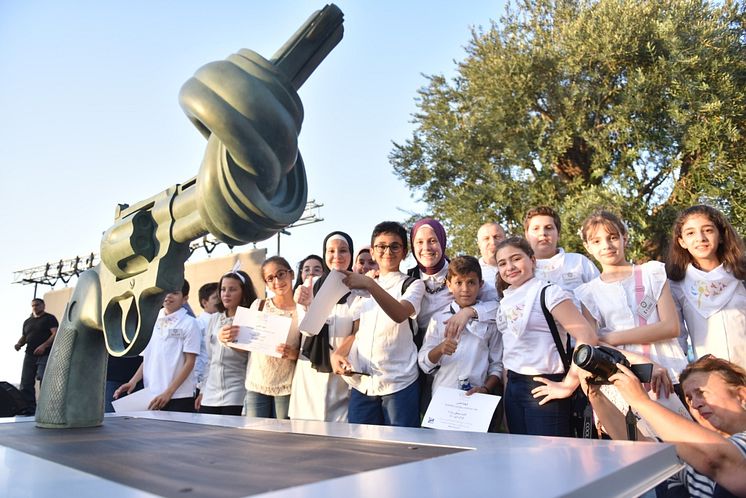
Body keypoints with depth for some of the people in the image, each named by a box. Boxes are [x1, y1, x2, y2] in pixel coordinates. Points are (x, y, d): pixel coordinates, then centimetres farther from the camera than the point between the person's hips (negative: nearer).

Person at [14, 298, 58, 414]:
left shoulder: (49, 318, 2)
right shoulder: (27, 321, 22)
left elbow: (55, 334, -9)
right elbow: (23, 337, 27)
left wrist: (43, 346, -20)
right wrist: (19, 344, 4)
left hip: (45, 355, -6)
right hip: (30, 355, 6)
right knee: (26, 382, 2)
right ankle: (29, 408, 8)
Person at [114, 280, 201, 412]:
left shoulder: (189, 323, -3)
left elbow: (189, 362, -7)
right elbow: (147, 359, 18)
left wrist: (168, 393, -13)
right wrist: (133, 381, 3)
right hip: (151, 397, 5)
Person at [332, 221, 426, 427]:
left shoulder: (413, 285, 2)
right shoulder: (362, 288, 18)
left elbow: (399, 314, -19)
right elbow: (356, 332, 16)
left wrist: (370, 284, -31)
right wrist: (337, 354, -3)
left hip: (399, 382, -4)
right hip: (361, 382, 4)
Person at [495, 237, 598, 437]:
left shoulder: (548, 293, -11)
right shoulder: (506, 300, 11)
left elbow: (587, 338, -19)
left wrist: (568, 386, -16)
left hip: (542, 388, -7)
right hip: (512, 388, 7)